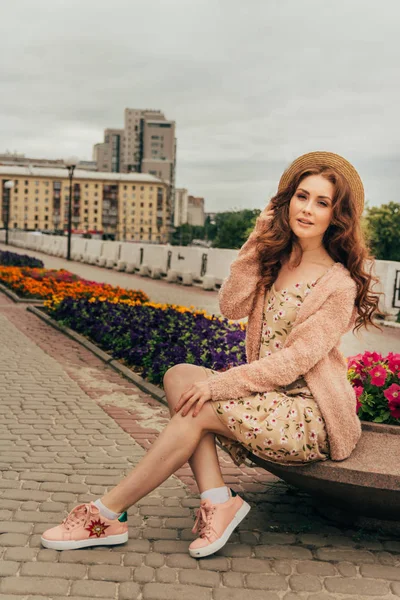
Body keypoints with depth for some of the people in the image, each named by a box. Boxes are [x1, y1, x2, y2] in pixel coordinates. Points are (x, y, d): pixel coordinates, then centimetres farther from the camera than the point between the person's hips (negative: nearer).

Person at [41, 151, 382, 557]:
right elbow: (232, 306, -4)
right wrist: (256, 243, -9)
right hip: (268, 393, 7)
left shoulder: (339, 285, -13)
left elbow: (294, 360, -19)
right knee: (178, 376, -12)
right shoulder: (275, 259, 9)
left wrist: (219, 385, -23)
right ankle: (217, 500, -21)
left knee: (198, 409, -23)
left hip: (310, 417, -7)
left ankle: (107, 514, -12)